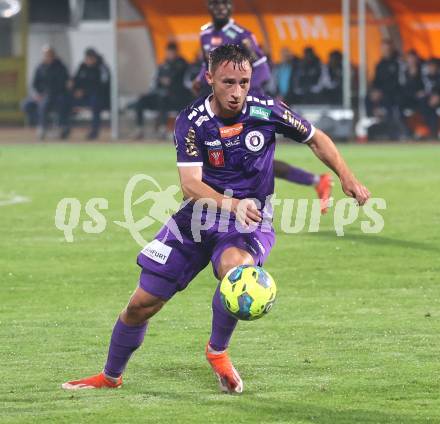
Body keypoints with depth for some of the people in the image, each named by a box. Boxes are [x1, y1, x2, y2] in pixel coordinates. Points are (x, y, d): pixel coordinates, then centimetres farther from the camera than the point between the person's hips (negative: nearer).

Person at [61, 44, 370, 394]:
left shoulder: (267, 111, -10)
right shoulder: (191, 122, -12)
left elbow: (316, 139, 6)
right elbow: (190, 184, -22)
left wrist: (347, 178, -7)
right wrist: (232, 204, -40)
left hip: (249, 223, -1)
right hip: (197, 219, 1)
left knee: (235, 268, -38)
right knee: (142, 304, 2)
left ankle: (218, 351, -10)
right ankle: (111, 376, 29)